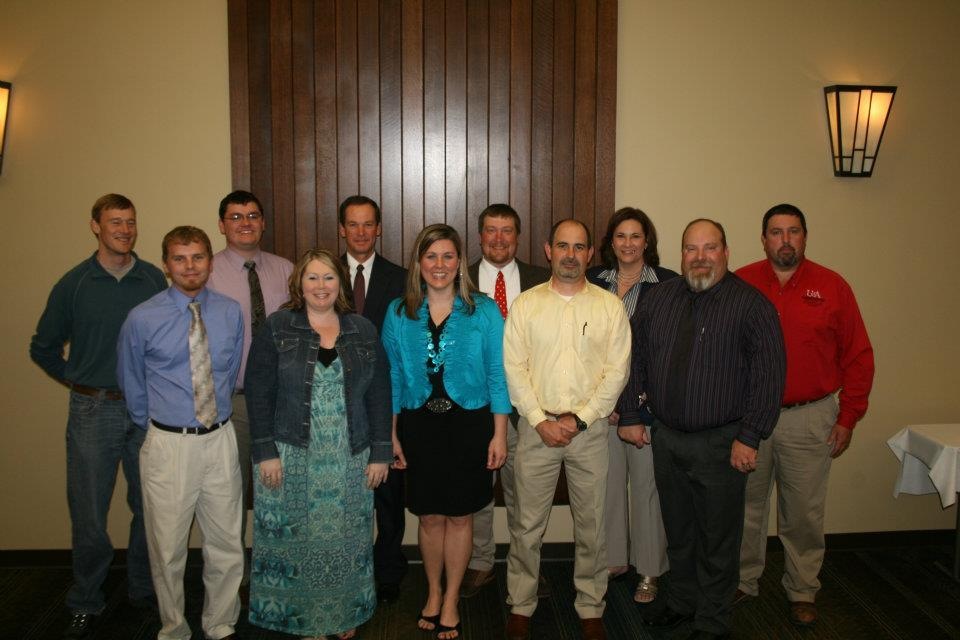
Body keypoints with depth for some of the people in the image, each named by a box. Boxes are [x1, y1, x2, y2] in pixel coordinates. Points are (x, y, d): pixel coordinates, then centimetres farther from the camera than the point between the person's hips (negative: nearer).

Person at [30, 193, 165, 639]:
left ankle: (145, 589, 30)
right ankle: (85, 604, 23)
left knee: (151, 507, 11)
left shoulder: (155, 280, 1)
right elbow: (43, 347, 8)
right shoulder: (74, 284, -2)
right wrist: (79, 382, 4)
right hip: (92, 413, -1)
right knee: (88, 515, 6)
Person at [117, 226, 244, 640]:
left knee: (226, 545, 12)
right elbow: (132, 384, 7)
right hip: (168, 445, -2)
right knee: (168, 549, 10)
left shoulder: (231, 312, 1)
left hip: (220, 439, 2)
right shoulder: (142, 319, -7)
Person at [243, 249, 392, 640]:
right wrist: (266, 451, -10)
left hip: (350, 459, 2)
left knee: (346, 537, 11)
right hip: (291, 457, -2)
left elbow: (379, 395, 4)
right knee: (296, 537, 6)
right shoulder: (276, 329, -2)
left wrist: (381, 453, 0)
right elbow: (258, 392, -4)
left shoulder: (363, 332, 4)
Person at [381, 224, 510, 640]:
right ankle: (432, 594, 34)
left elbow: (497, 376, -3)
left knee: (459, 516, 9)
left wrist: (499, 435, -6)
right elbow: (392, 378, 5)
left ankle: (451, 601, 26)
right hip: (419, 426, 1)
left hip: (469, 425, -1)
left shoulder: (484, 311, -4)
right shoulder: (398, 313, 1)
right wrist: (391, 434, 3)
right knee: (429, 516, 12)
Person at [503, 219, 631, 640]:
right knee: (527, 524, 6)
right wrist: (541, 420, -10)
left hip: (590, 428, 0)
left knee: (591, 524, 10)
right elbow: (514, 367, -2)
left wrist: (579, 419, -10)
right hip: (536, 427, 0)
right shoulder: (525, 304, 2)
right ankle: (521, 606, 22)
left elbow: (616, 371, -3)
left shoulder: (609, 306, 1)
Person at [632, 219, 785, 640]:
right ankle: (682, 601, 38)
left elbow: (768, 374, -13)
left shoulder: (751, 304, -10)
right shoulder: (658, 298, 5)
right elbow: (637, 356, 13)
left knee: (717, 538, 7)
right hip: (665, 437, 5)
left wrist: (749, 437, -15)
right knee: (677, 531, 19)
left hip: (720, 443, -4)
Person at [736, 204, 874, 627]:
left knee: (804, 512, 7)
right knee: (746, 506, 12)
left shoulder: (832, 287, 0)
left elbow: (858, 356, 2)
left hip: (810, 418, 0)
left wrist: (848, 417, -1)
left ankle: (802, 592, 25)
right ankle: (742, 581, 29)